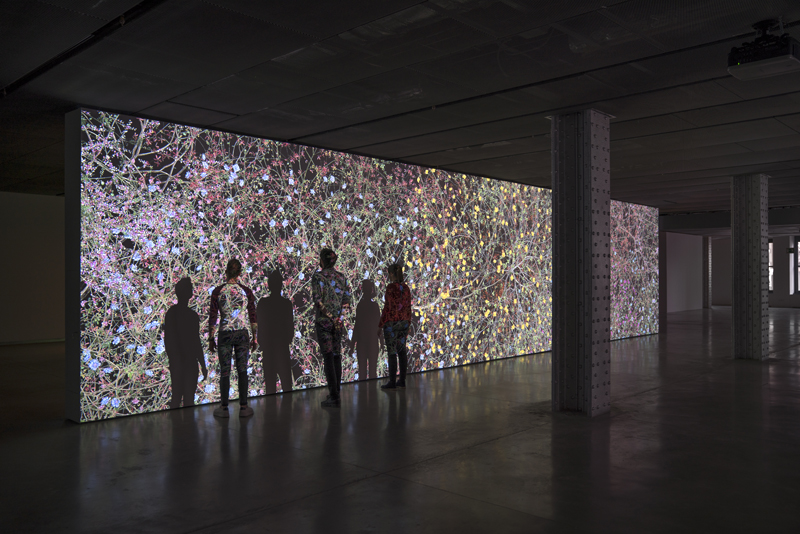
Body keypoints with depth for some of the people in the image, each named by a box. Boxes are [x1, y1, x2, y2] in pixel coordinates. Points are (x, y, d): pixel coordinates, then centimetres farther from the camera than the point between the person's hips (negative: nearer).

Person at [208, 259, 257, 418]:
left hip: (225, 334, -1)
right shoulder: (246, 291, -2)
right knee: (242, 370, 7)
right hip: (242, 333, 1)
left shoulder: (217, 291, -5)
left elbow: (212, 317, -3)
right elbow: (253, 317, 2)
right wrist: (255, 338, 11)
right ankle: (243, 407, 12)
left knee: (225, 371, 7)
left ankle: (224, 408, 14)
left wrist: (211, 339, 6)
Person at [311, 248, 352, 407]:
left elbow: (318, 299, -15)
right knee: (337, 356, 12)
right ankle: (336, 393, 18)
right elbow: (346, 300, 4)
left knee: (328, 357, -4)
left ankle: (333, 397, -4)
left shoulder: (317, 276, -7)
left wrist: (330, 317, -9)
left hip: (323, 321, -5)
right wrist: (340, 318, -2)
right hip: (338, 322, 5)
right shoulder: (342, 277, 9)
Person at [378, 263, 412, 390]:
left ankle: (392, 382, 2)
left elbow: (387, 307, -15)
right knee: (402, 351, 10)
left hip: (391, 323, -7)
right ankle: (402, 380, 15)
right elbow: (408, 307, 11)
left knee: (392, 352, -2)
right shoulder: (405, 287, 7)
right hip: (403, 322, 7)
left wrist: (380, 325, -9)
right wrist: (408, 323, 19)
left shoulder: (391, 287, -14)